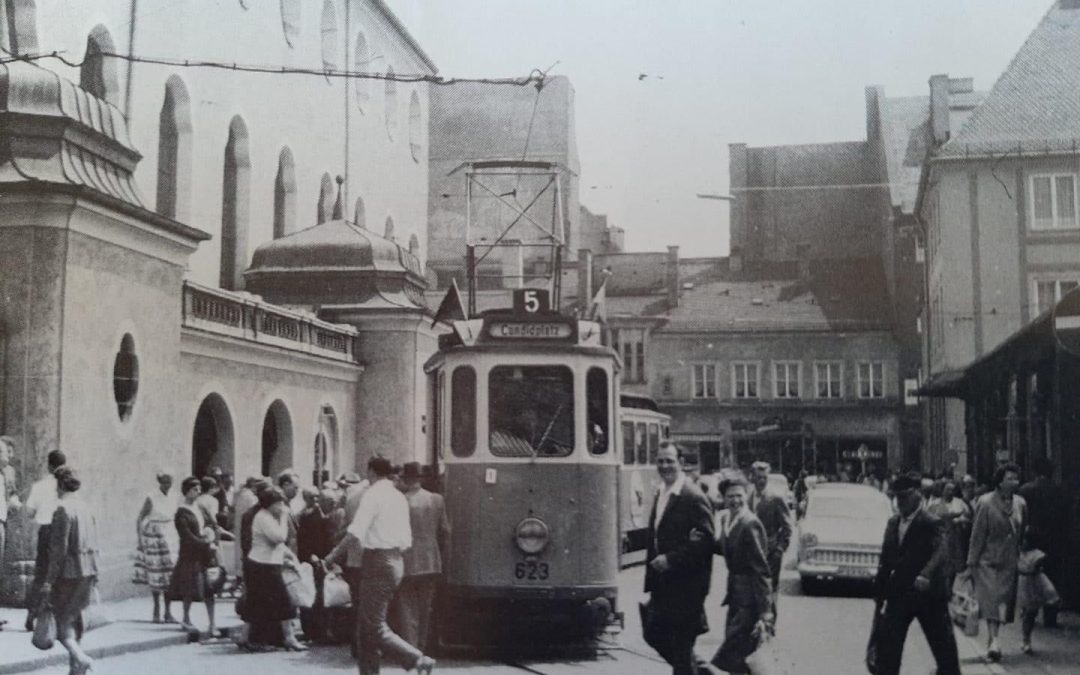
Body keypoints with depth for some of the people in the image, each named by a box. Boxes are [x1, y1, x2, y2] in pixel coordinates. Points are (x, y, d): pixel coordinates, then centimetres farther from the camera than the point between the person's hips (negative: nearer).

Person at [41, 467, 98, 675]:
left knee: (62, 621, 0)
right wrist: (93, 575, 19)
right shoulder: (86, 508, 9)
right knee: (74, 620, 16)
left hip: (68, 573, -7)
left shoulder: (63, 510, -14)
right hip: (87, 571, 7)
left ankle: (80, 657, -20)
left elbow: (59, 549, -18)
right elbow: (94, 546, 13)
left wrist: (49, 580, -14)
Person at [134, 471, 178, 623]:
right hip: (154, 536, -4)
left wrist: (178, 537, 16)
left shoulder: (173, 497, 5)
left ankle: (168, 612, 3)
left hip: (170, 536, 4)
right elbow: (139, 518, -6)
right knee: (156, 574, 1)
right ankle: (156, 610, 15)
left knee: (170, 573, -1)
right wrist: (139, 538, -11)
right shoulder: (151, 498, -10)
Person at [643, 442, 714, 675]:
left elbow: (705, 538, -21)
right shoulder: (660, 493, 11)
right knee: (653, 633, 14)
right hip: (662, 585, 9)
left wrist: (671, 559, -22)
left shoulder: (694, 498, -15)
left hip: (685, 586, -8)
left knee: (681, 644, 0)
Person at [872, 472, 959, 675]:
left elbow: (940, 551, -27)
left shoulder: (931, 523, -11)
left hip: (928, 594, -5)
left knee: (943, 645, 5)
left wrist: (925, 575, -43)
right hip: (899, 594, 5)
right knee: (887, 644, 3)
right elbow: (885, 560, 12)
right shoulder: (893, 523, 9)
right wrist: (879, 592, 10)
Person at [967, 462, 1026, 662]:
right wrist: (972, 561, -8)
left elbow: (1023, 532, 14)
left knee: (1003, 598, 3)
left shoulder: (1020, 503, 6)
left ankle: (991, 641, 12)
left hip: (1009, 561, 4)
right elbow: (977, 533, -7)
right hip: (988, 560, -4)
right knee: (991, 597, -12)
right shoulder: (985, 502, -7)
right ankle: (993, 640, -17)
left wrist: (1023, 558, 13)